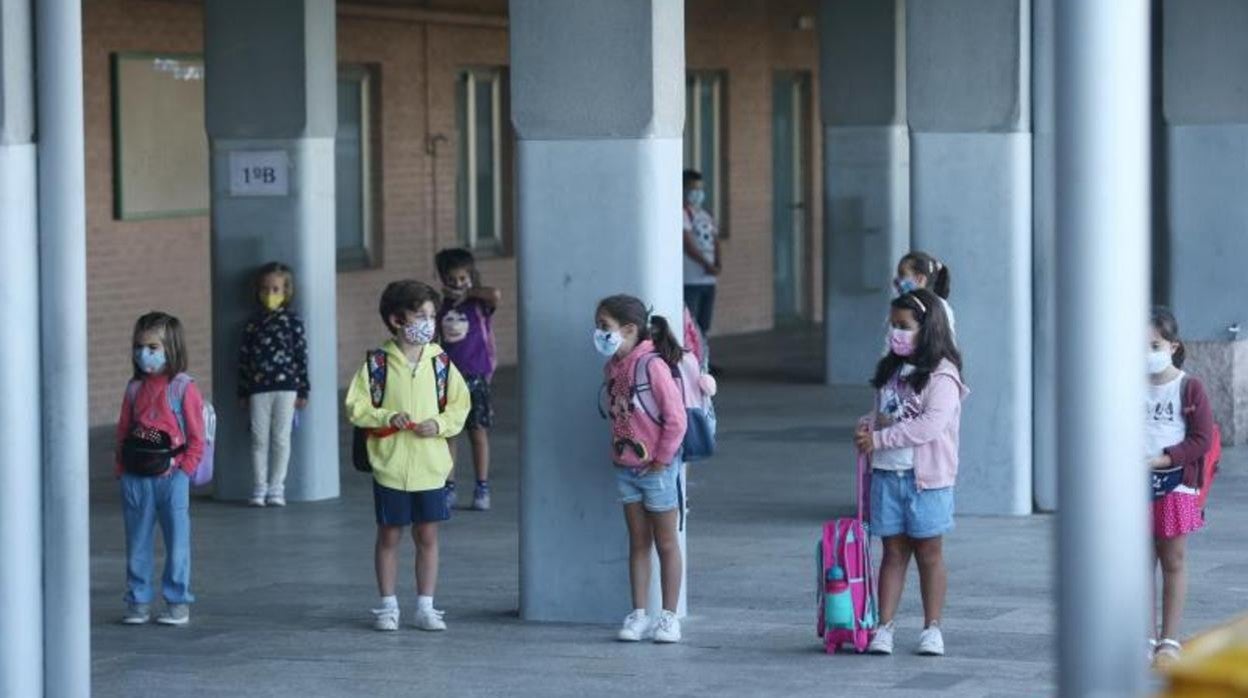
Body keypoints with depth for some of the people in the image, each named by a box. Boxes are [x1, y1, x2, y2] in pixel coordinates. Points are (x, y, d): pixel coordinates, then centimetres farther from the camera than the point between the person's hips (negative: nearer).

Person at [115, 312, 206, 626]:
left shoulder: (183, 387, -5)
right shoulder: (134, 388, 7)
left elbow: (196, 437, -5)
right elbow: (123, 431, 11)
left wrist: (184, 469, -12)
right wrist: (121, 467, 3)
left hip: (171, 475, -4)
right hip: (135, 478, 4)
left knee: (177, 541, 3)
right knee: (137, 543, 8)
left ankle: (178, 602, 11)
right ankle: (138, 600, 16)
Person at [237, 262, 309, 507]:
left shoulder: (293, 322, 0)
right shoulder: (253, 323, 5)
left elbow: (302, 357, 1)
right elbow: (244, 358, 7)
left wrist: (303, 391, -2)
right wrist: (243, 393, 5)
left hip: (286, 387, -2)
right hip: (258, 388, 2)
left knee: (281, 438, 3)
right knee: (259, 439, 4)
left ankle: (276, 488, 10)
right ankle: (259, 489, 10)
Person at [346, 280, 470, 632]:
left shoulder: (440, 362, 1)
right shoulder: (377, 363, -6)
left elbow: (460, 405, 6)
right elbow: (356, 406, -5)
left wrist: (440, 424, -11)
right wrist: (388, 417, -18)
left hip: (430, 466, 2)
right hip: (391, 467, -2)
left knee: (427, 536, 8)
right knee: (389, 536, 8)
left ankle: (425, 607, 17)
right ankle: (388, 606, 18)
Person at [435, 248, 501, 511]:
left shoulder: (478, 305, -5)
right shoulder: (440, 307, 6)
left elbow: (496, 295, -26)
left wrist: (469, 292, -14)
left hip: (474, 376, -3)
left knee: (478, 431, 4)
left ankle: (482, 489, 11)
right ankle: (449, 488, 11)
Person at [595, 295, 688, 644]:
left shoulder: (652, 366, -20)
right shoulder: (612, 367, 4)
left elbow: (676, 418, -20)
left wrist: (661, 459, -15)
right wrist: (617, 451, 7)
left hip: (657, 468, -7)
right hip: (625, 467, 7)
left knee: (666, 543, 5)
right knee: (638, 543, 11)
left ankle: (669, 616, 11)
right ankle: (638, 615, 15)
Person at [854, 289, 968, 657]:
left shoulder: (941, 376, -10)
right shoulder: (891, 371, 14)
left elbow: (930, 425, -21)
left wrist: (879, 438, -19)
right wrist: (867, 425, -1)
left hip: (927, 476, -6)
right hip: (887, 473, 6)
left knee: (928, 552, 5)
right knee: (893, 551, 7)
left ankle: (931, 629, 12)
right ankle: (884, 628, 6)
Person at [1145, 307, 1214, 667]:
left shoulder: (1190, 388, -5)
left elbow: (1202, 439, -8)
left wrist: (1163, 459, -18)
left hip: (1176, 484, -3)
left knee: (1173, 562, 4)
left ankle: (1169, 640, 9)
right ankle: (1146, 638, 12)